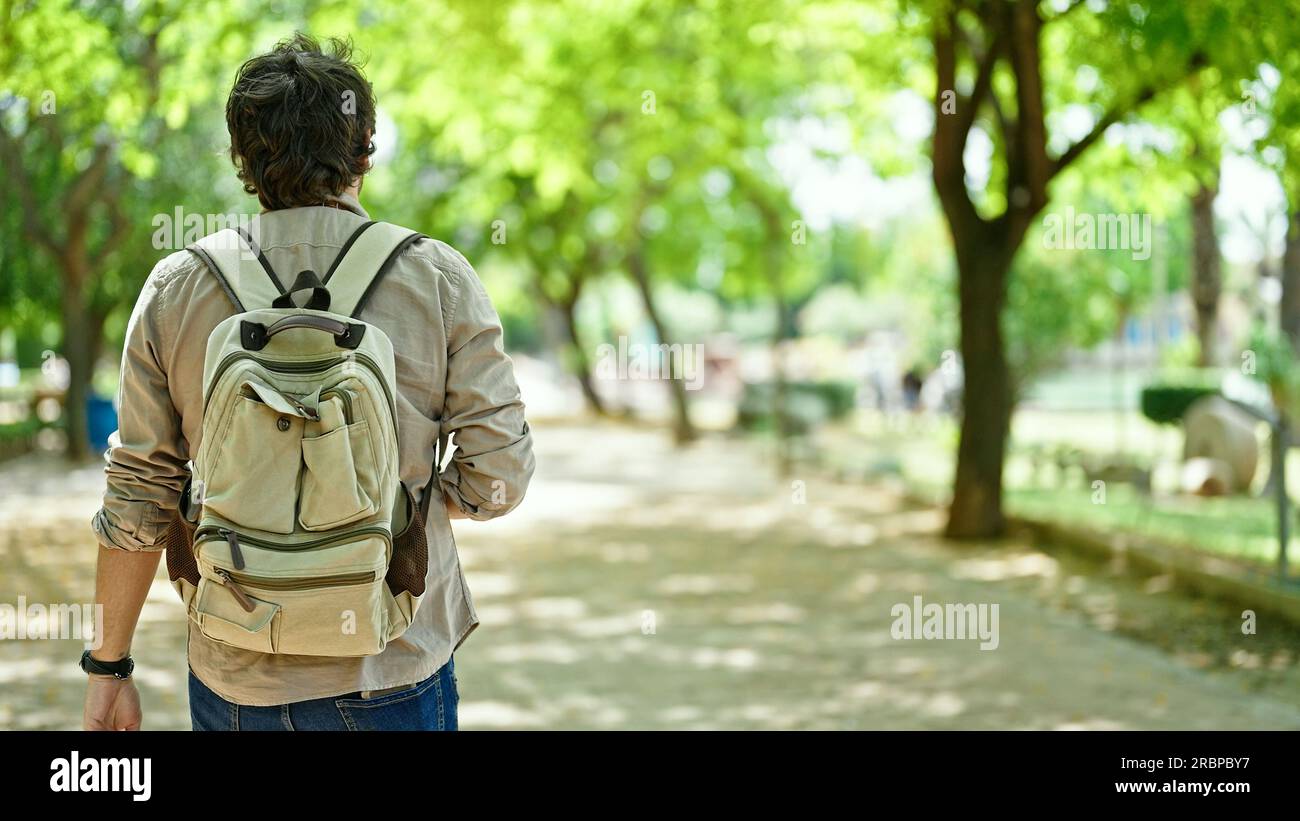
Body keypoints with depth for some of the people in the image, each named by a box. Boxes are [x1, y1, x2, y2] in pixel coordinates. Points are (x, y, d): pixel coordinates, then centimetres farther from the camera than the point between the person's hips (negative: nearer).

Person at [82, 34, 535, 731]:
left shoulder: (174, 289, -4)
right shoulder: (440, 280, -8)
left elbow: (136, 500, -1)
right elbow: (499, 477, -8)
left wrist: (108, 667, 9)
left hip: (234, 681, 2)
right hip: (396, 673, -2)